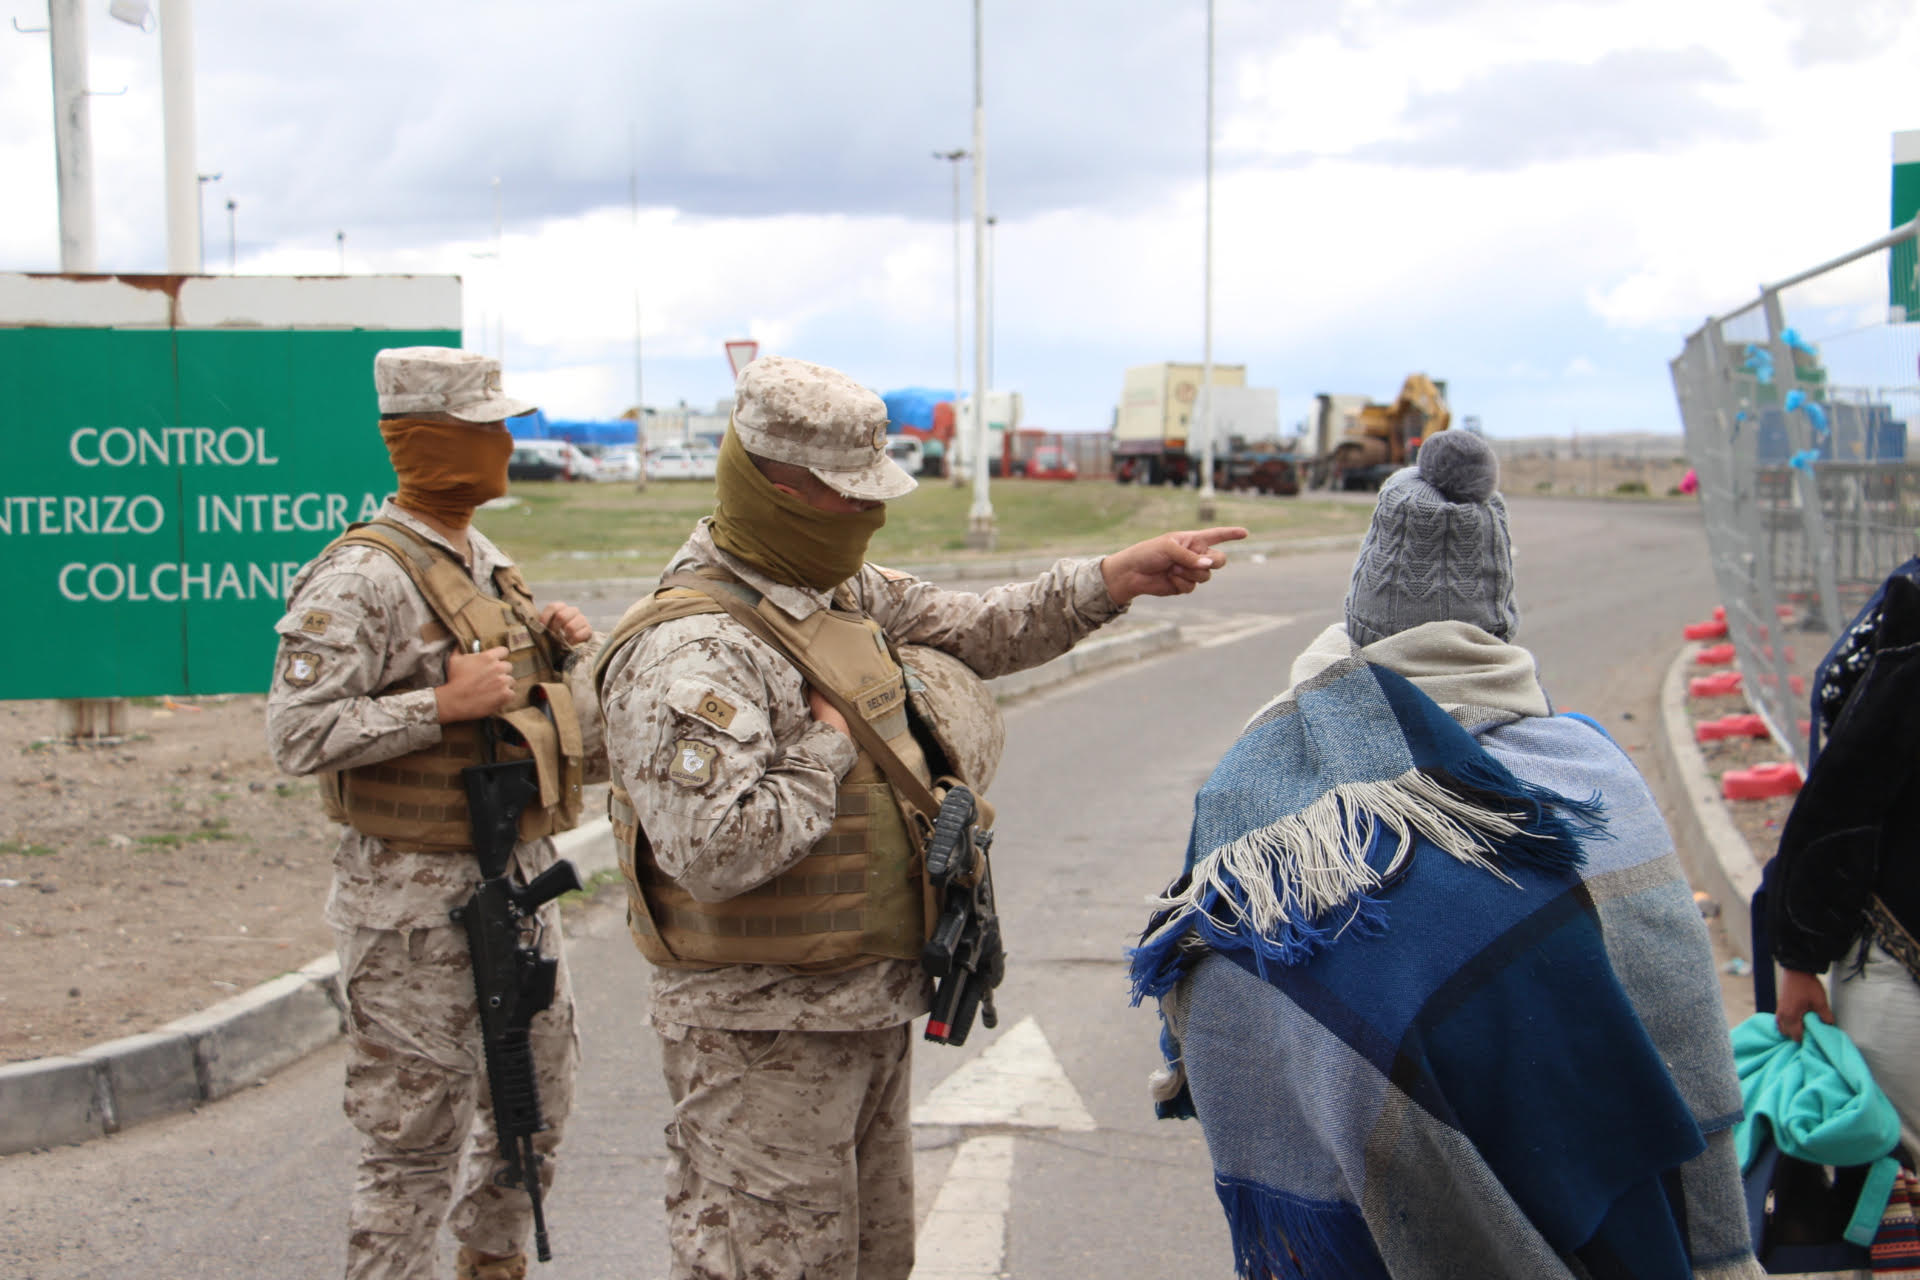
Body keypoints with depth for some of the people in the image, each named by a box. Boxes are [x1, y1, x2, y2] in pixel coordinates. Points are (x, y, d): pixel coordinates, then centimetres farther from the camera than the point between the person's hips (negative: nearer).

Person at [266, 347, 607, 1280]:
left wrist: (566, 651, 2)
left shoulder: (484, 561, 11)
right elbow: (297, 733, -23)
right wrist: (441, 703, -25)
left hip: (518, 879, 9)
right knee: (415, 1136, 0)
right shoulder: (364, 577, -17)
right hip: (418, 900, -9)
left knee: (535, 1102, 20)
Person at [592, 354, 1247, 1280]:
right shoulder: (686, 652, -23)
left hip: (871, 1013, 10)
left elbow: (976, 631, 19)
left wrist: (1117, 579, 8)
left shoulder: (848, 592, 8)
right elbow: (715, 850, -33)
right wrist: (827, 743, -20)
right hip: (763, 1035, -10)